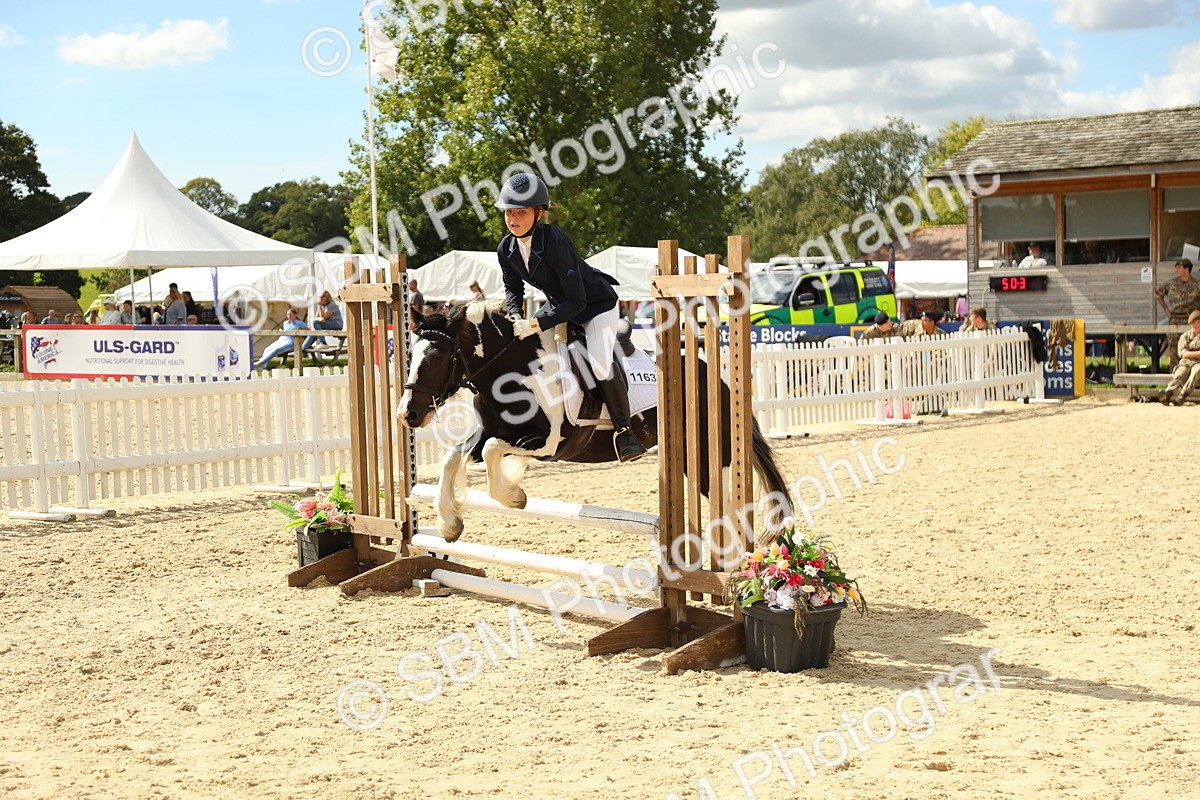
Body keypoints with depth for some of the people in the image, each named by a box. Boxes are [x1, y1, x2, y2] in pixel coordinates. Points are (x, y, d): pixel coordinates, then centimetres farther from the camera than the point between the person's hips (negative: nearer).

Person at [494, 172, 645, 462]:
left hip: (597, 304, -8)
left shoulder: (555, 242, -33)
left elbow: (576, 302, -32)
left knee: (600, 364, -26)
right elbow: (513, 288, 8)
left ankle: (623, 429, -7)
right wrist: (516, 317, -12)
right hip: (558, 304, 8)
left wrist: (536, 324, -36)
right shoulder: (506, 249, -12)